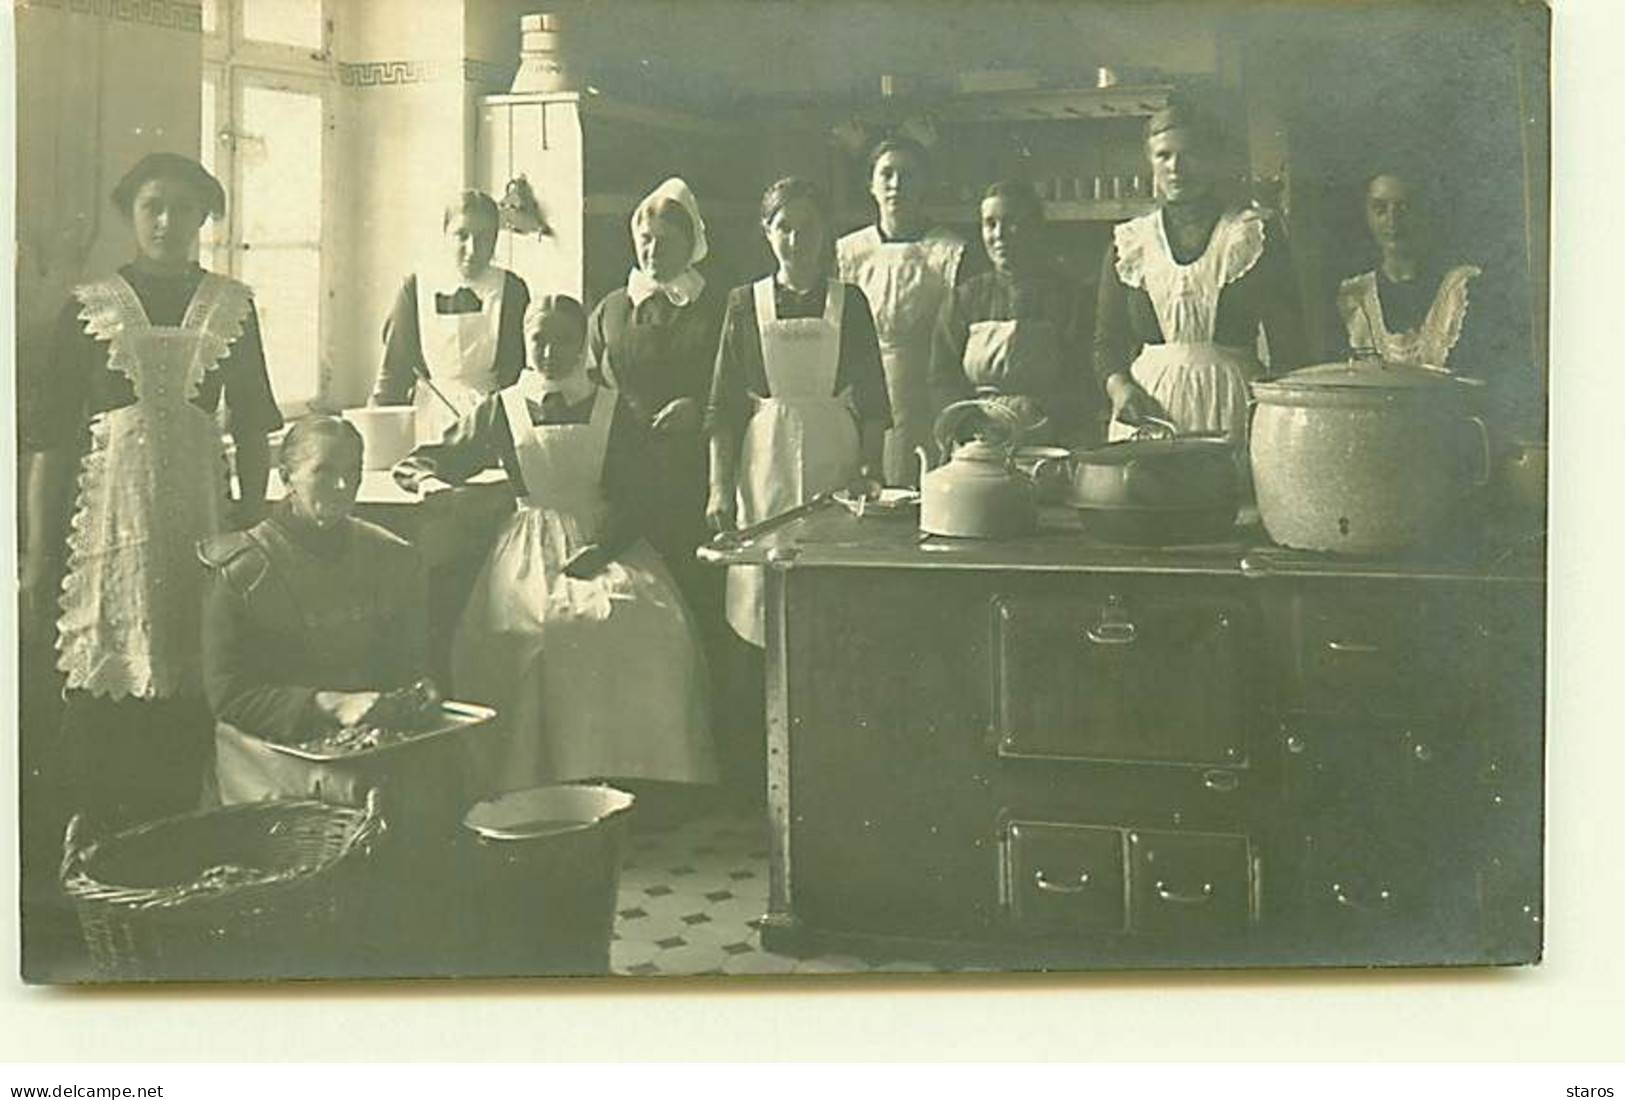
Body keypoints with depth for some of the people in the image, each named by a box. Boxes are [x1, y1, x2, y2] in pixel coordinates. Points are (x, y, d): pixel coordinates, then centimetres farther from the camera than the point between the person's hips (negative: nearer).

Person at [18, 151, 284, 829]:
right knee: (103, 697, -3)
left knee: (195, 702, 2)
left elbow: (252, 430, 13)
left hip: (199, 508, 2)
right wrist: (39, 557, -3)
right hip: (110, 510, -1)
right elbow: (52, 437, 1)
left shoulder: (230, 306, 8)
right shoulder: (89, 308, 3)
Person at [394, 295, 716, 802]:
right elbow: (414, 463, 17)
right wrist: (428, 479, -8)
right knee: (523, 627, -30)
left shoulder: (615, 411, 11)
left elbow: (640, 497, 5)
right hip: (532, 547, 0)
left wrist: (602, 550, -12)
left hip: (606, 543, 0)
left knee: (647, 625, -28)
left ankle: (631, 775, -18)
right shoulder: (502, 410, 11)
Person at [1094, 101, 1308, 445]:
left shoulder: (1258, 236, 6)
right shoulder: (1129, 243, 12)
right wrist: (1120, 388, -7)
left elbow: (1287, 343, 3)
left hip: (1230, 411, -1)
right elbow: (1107, 342, 13)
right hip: (1148, 404, 1)